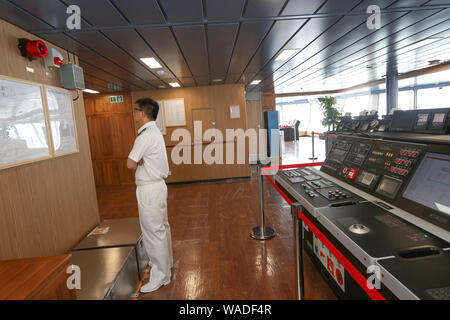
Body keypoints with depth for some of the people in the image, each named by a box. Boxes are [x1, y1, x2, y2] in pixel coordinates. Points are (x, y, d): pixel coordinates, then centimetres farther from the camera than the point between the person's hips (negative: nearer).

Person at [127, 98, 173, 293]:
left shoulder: (146, 135, -19)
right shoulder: (155, 132, 12)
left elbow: (130, 164, -18)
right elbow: (135, 163, 12)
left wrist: (137, 162, 3)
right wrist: (140, 161, -11)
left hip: (149, 190, -10)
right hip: (158, 185, 10)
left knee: (153, 232, 1)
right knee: (161, 227, 21)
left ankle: (160, 277, 15)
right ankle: (165, 263, 39)